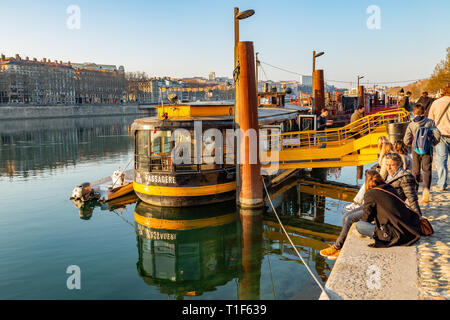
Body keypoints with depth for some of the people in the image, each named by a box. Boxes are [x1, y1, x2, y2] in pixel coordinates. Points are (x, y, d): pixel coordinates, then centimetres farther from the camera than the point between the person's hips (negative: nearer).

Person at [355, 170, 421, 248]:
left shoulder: (370, 194, -6)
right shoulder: (391, 189, 14)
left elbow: (367, 217, 0)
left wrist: (360, 221, 23)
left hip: (394, 234, -8)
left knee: (359, 225, -5)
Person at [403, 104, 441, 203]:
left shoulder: (411, 125, -3)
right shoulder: (430, 122, -3)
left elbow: (406, 141, -6)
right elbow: (437, 135, -8)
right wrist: (433, 143, 11)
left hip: (416, 150, 1)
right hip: (427, 150, -1)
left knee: (415, 170, 16)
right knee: (427, 170, 2)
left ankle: (414, 189, 24)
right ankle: (426, 188, -21)